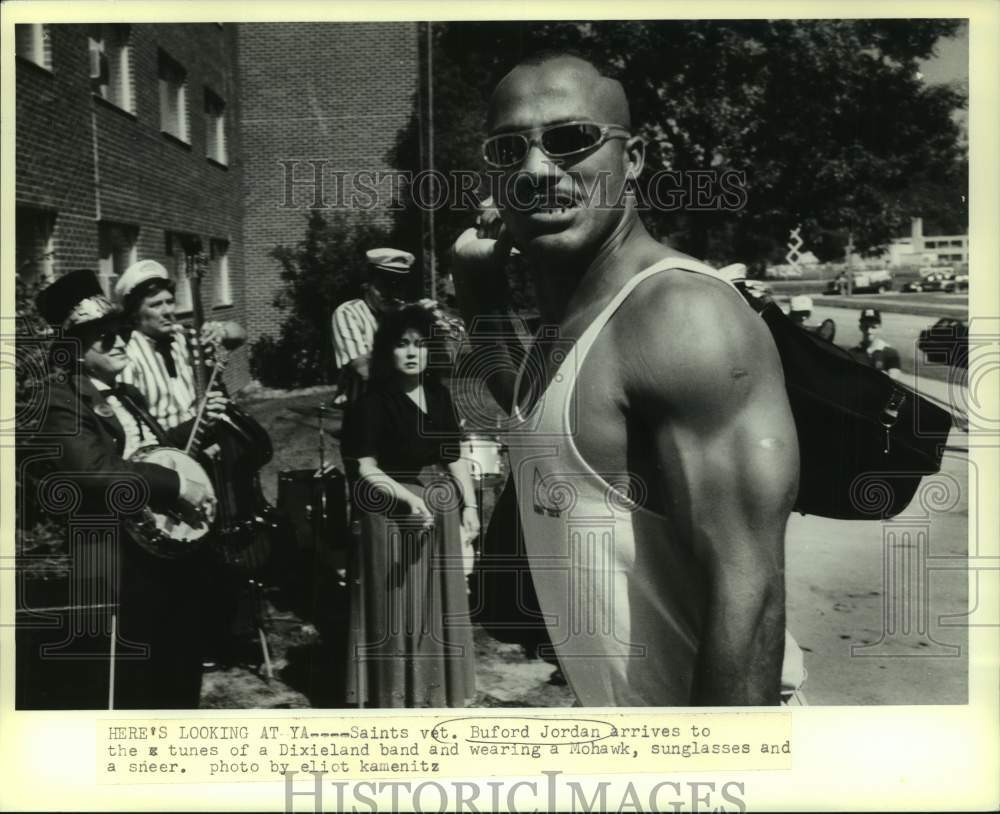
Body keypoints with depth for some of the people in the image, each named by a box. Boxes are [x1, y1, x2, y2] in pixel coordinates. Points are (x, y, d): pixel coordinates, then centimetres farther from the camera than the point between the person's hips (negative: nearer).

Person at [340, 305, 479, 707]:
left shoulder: (437, 393, 7)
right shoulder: (373, 402, -11)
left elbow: (454, 455, 12)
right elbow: (365, 468, -16)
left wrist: (470, 504, 4)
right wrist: (409, 499, -25)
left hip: (440, 511, 6)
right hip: (392, 516, -6)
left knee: (441, 604, 13)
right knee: (399, 608, 1)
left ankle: (440, 691, 28)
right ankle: (399, 695, 12)